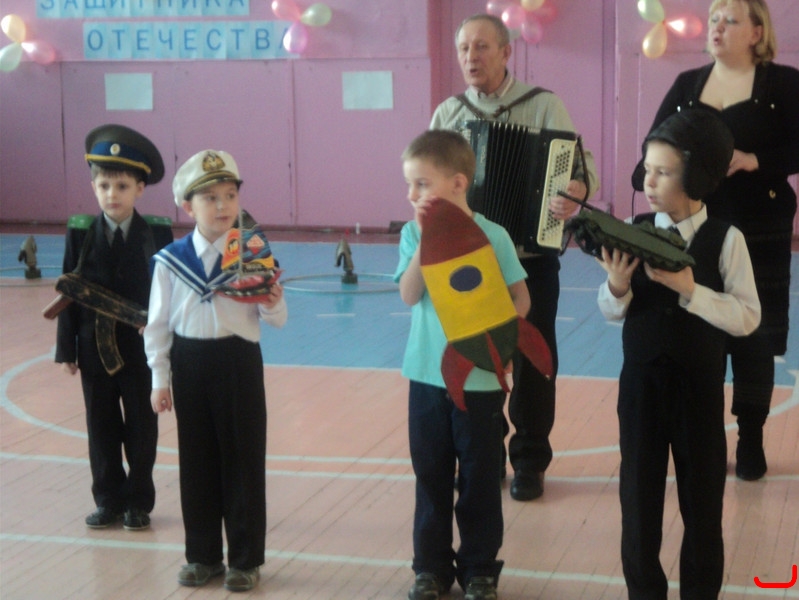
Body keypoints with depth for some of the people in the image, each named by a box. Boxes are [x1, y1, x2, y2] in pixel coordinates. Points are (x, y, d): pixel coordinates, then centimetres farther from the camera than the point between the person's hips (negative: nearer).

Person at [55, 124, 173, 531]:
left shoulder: (158, 234, -6)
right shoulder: (80, 234, -2)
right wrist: (67, 349, -3)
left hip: (142, 348, -2)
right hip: (95, 347, 2)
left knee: (141, 427, 8)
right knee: (101, 426, 11)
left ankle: (138, 502, 21)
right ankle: (109, 501, 23)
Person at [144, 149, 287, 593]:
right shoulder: (170, 260, -1)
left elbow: (278, 319, -1)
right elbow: (158, 323, 4)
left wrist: (271, 306, -23)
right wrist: (160, 378, 3)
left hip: (239, 361, -1)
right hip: (189, 363, 2)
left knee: (243, 460, 4)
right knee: (196, 461, 10)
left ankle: (246, 559, 17)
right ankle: (203, 556, 24)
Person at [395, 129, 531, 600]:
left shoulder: (492, 236, -9)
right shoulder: (414, 234, -1)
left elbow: (521, 299, -4)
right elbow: (410, 294, -13)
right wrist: (427, 239, -19)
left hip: (480, 379, -2)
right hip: (428, 376, 2)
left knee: (480, 478, 8)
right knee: (431, 476, 11)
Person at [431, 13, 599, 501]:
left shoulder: (544, 106, -5)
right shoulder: (448, 114, 4)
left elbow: (582, 166, -13)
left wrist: (578, 189, -35)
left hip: (531, 260, -3)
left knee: (533, 362, 5)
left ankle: (530, 461, 18)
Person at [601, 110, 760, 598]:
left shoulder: (726, 239, -10)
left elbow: (748, 317, -14)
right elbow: (612, 312, 3)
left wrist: (689, 289, -24)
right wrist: (617, 287, -18)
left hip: (699, 386, -2)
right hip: (640, 381, 2)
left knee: (702, 494, 10)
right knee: (638, 491, 11)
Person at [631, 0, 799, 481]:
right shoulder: (687, 84, 10)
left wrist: (753, 160, -21)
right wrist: (655, 180, -14)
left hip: (759, 233, -3)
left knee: (753, 336, 3)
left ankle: (751, 443, 15)